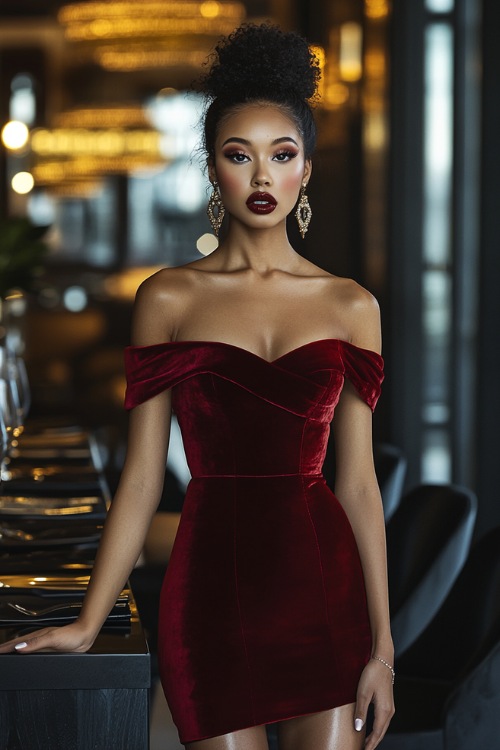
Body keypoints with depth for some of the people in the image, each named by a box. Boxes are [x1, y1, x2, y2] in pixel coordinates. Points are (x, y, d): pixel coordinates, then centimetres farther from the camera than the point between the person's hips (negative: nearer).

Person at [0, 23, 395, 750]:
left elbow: (357, 480, 5)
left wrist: (382, 644, 2)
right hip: (213, 590, -1)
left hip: (323, 590, 1)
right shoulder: (169, 299, 3)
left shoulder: (350, 307, 6)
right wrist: (88, 622, -2)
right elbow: (142, 477, 3)